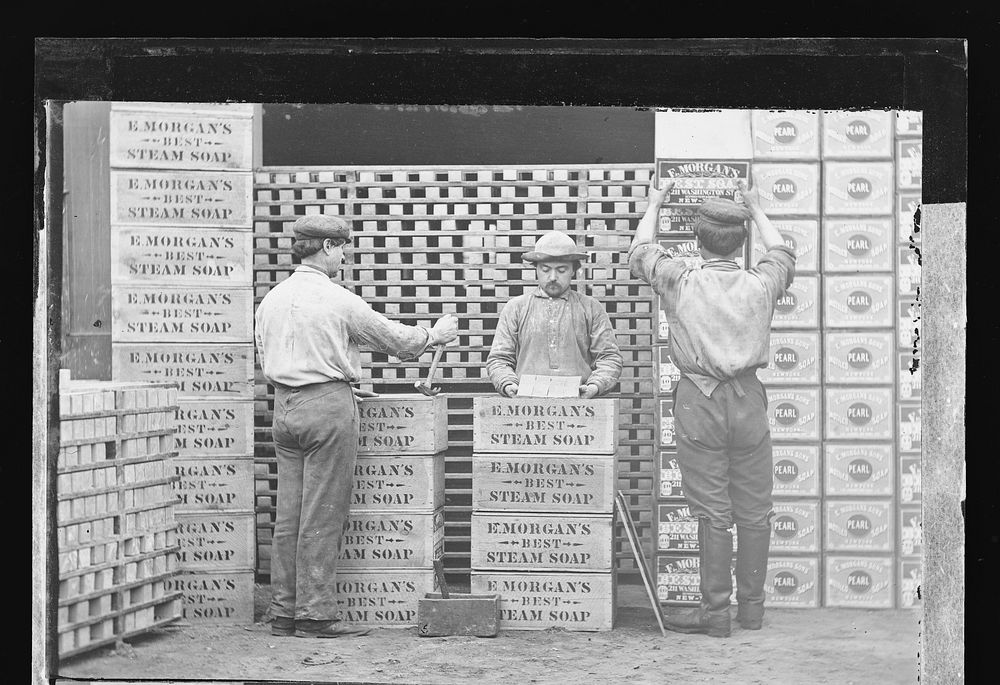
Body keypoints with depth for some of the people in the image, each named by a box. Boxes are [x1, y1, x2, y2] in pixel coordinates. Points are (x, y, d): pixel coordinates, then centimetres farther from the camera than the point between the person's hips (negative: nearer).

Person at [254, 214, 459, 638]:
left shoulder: (271, 300, 8)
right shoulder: (337, 300, -10)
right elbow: (391, 337, 0)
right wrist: (435, 335, 17)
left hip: (283, 407, 7)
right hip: (327, 405, -7)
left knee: (288, 514, 8)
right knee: (323, 516, -3)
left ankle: (284, 613, 10)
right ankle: (315, 615, -3)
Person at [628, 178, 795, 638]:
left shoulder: (682, 284, -7)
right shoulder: (760, 285, 0)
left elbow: (640, 253, 13)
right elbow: (782, 254, 24)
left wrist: (654, 205, 28)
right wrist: (755, 208, 38)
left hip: (699, 402, -2)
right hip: (748, 399, 2)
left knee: (713, 512, -1)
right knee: (753, 510, 8)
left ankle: (715, 611, 1)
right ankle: (752, 607, 15)